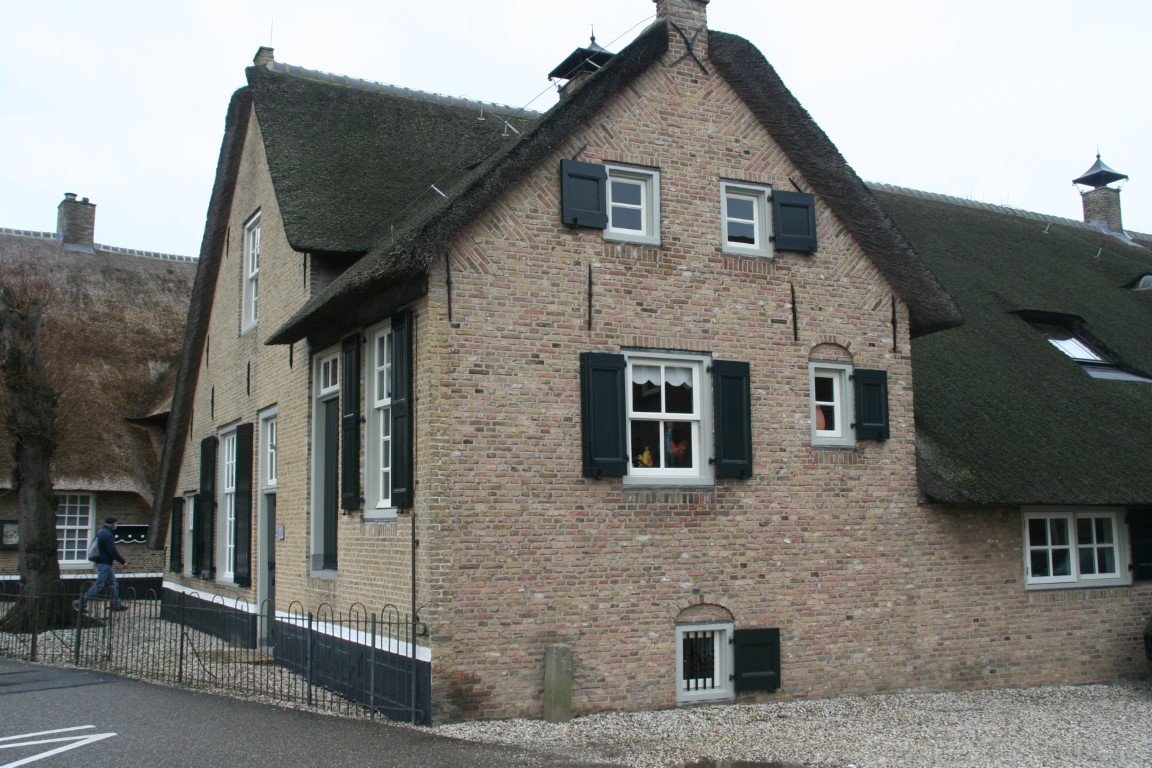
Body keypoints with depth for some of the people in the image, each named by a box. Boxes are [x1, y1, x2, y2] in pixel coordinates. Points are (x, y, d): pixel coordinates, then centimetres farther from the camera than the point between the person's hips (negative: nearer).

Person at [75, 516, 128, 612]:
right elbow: (113, 551, -20)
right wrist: (123, 561, -11)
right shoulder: (107, 535, -19)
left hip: (101, 561, 10)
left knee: (114, 584, 14)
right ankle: (80, 603, -4)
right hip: (105, 563, -10)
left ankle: (116, 605, 19)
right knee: (99, 585, -7)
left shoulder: (101, 532, 12)